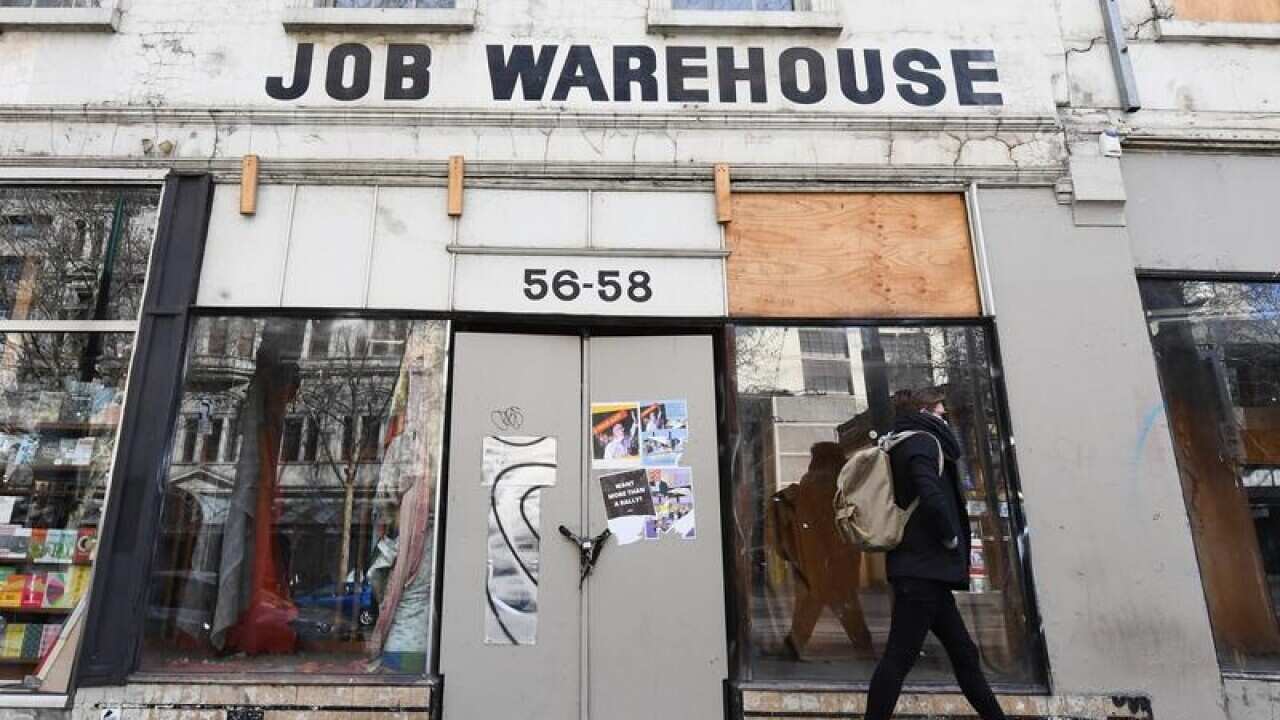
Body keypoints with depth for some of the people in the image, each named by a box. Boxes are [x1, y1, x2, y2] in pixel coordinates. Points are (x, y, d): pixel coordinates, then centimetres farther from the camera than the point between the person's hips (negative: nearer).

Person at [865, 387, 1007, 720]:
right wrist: (950, 537, -10)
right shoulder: (921, 442, -8)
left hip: (924, 568, 10)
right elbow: (931, 496, -25)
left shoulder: (904, 445, 20)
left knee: (963, 653, 15)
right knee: (899, 657, -8)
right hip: (924, 567, -10)